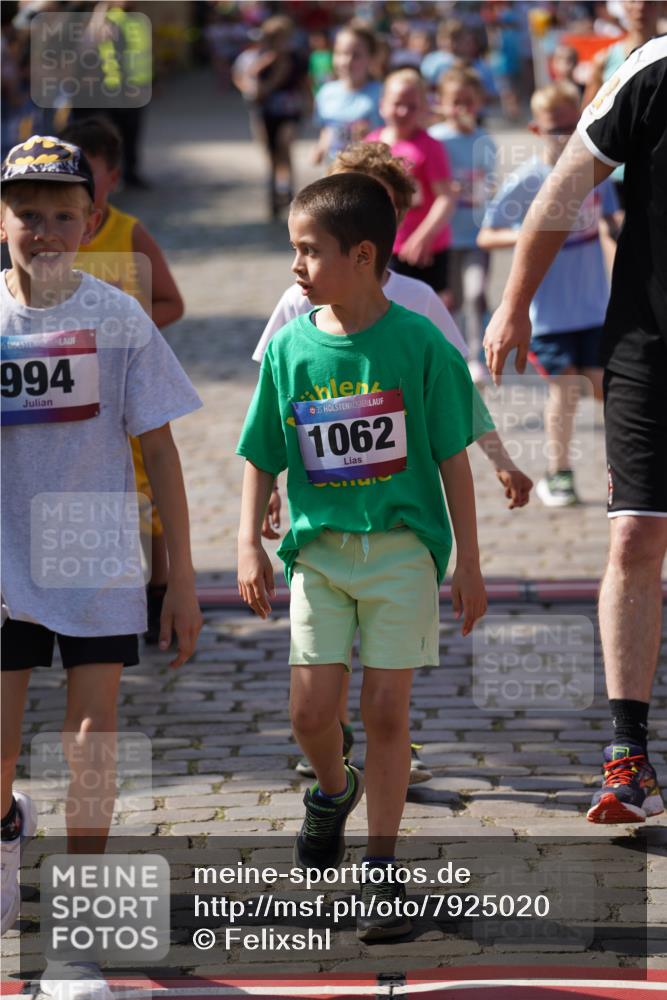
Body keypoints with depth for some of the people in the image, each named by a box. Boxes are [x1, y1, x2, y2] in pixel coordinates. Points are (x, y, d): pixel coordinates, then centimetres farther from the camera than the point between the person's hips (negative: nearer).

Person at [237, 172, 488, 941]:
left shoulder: (418, 344, -7)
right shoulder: (290, 348, 1)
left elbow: (452, 458, -2)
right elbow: (262, 458, 8)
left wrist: (469, 562, -1)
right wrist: (250, 544, -3)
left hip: (402, 546, -2)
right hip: (319, 550, 2)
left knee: (385, 711, -2)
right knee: (310, 711, -2)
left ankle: (381, 871, 9)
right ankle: (333, 790, 33)